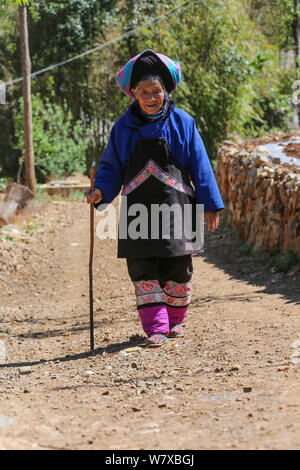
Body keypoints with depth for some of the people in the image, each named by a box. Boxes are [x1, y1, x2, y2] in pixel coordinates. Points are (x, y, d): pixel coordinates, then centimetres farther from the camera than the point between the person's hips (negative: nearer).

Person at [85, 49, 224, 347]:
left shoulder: (181, 122, 1)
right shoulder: (125, 127, 5)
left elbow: (200, 165, 3)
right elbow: (111, 166, 10)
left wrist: (211, 204, 0)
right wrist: (100, 191, -10)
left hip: (175, 205, -1)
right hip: (139, 208, 1)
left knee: (177, 267, 4)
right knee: (142, 268, -7)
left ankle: (175, 321, 24)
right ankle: (155, 329, -5)